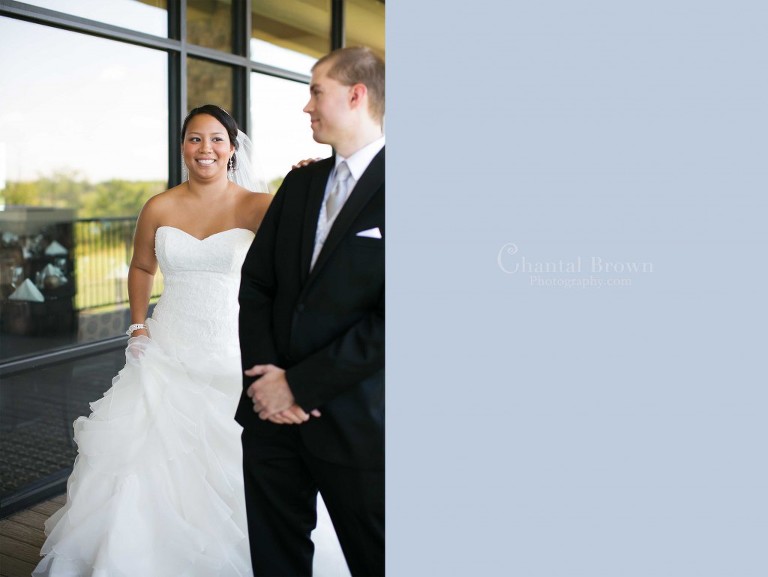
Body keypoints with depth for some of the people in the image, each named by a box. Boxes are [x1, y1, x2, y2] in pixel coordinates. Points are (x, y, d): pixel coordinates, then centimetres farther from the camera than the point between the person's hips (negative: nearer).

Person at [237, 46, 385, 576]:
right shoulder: (300, 184, 11)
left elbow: (387, 320, -19)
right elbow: (255, 283, 10)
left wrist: (299, 385, -15)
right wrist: (263, 373, -5)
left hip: (357, 424, -5)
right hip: (272, 413, 6)